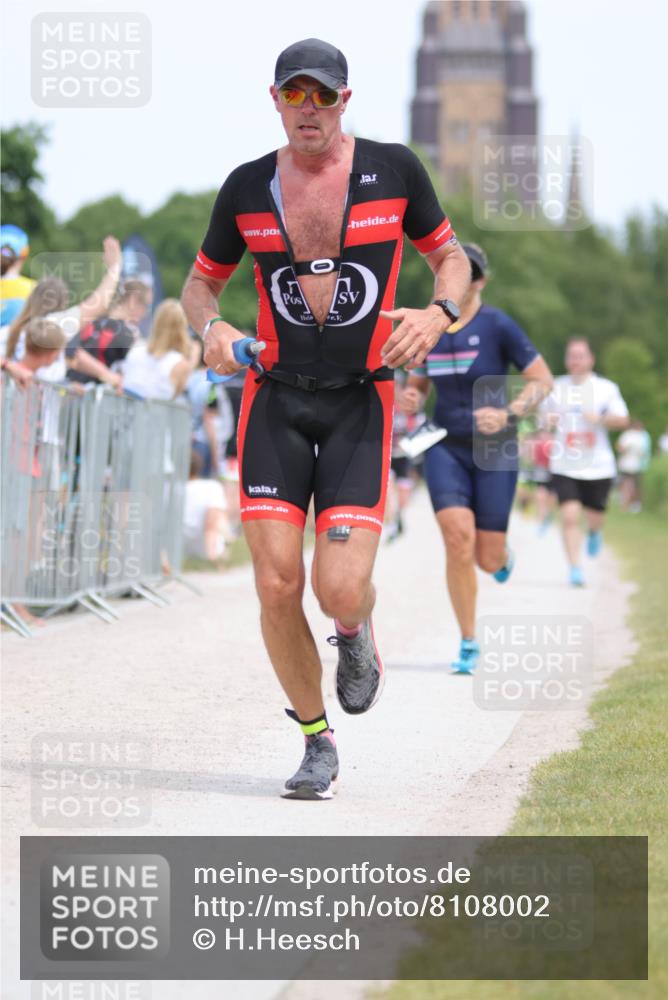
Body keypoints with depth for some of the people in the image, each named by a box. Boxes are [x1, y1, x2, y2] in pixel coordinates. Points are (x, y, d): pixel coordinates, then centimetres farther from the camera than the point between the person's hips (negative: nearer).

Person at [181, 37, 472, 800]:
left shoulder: (393, 170, 0)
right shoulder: (247, 188, 3)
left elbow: (451, 259, 12)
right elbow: (200, 283, 16)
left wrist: (437, 314, -10)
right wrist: (211, 328, -7)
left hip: (360, 401, -1)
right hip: (275, 400, 2)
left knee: (340, 589, -14)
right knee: (276, 585, -7)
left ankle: (356, 636, 25)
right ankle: (316, 743, 13)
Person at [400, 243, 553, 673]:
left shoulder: (498, 325, -9)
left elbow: (542, 380, -7)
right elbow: (419, 384, 19)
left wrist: (508, 415, -22)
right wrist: (411, 399, -5)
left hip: (494, 449, -2)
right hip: (446, 447, 2)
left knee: (488, 558, -1)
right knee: (458, 537, -19)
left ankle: (504, 554, 40)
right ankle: (469, 643, -7)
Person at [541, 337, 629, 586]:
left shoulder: (605, 388, 1)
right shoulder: (556, 388, 6)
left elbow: (622, 420, -5)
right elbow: (545, 414, 19)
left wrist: (600, 418, -23)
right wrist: (547, 420, -4)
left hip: (598, 466, 0)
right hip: (564, 466, 0)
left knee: (594, 517, 10)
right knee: (570, 516, -14)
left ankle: (594, 532, 48)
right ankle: (575, 569, -10)